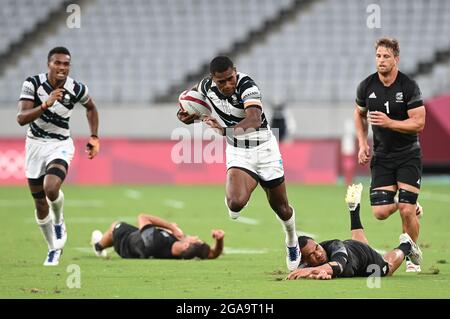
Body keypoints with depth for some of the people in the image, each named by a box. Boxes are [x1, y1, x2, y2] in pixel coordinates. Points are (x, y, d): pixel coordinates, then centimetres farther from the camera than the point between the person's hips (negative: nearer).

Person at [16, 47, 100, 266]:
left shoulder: (77, 89, -11)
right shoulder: (33, 84, -14)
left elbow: (91, 108, 12)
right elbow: (21, 119, -24)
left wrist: (94, 137, 9)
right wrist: (46, 104, -36)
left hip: (60, 145, -1)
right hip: (35, 144, 2)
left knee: (51, 189, -28)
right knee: (40, 204, 8)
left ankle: (59, 222, 4)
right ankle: (54, 248, 27)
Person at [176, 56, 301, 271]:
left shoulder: (247, 86, -29)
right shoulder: (206, 86, -12)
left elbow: (255, 119, -46)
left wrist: (225, 131, -60)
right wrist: (186, 114, -6)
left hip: (264, 148, -2)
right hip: (237, 153, 2)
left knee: (280, 207, 12)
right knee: (236, 203, -26)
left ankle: (292, 243, 43)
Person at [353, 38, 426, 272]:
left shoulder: (409, 87, -13)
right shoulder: (366, 86, -2)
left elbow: (418, 123, -14)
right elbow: (359, 114, 16)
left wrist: (389, 123, -26)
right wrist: (362, 143, 5)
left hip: (408, 155, -3)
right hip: (382, 156, 3)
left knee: (406, 211, -13)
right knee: (380, 213, -7)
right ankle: (412, 207, 28)